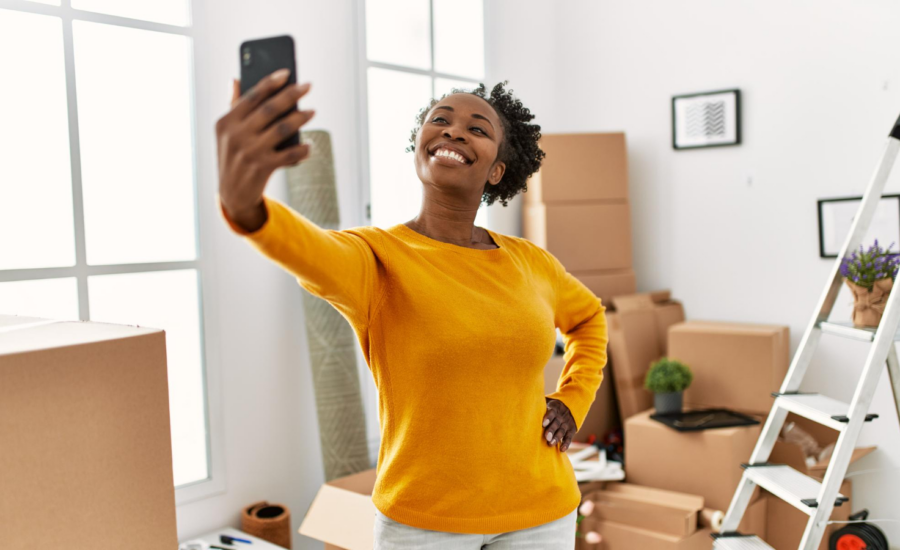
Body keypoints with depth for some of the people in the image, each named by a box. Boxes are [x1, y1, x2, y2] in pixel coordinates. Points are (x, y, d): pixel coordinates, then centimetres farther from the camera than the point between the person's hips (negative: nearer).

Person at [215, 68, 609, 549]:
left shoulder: (531, 264, 0)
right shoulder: (378, 257, -12)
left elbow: (589, 317, 21)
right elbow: (316, 254, -36)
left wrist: (572, 401, 6)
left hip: (538, 511, 4)